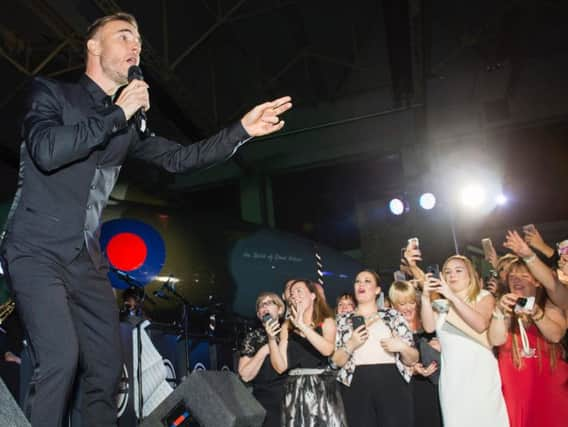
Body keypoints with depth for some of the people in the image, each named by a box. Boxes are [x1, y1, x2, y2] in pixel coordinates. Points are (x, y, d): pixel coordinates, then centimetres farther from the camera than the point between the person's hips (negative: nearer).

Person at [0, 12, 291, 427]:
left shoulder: (128, 123, 14)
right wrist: (118, 113, -14)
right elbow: (47, 151, -20)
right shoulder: (51, 92, -1)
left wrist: (243, 129, 4)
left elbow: (179, 157, 13)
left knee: (107, 368, 5)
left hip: (87, 259, 6)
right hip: (38, 250, -6)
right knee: (61, 357, -22)